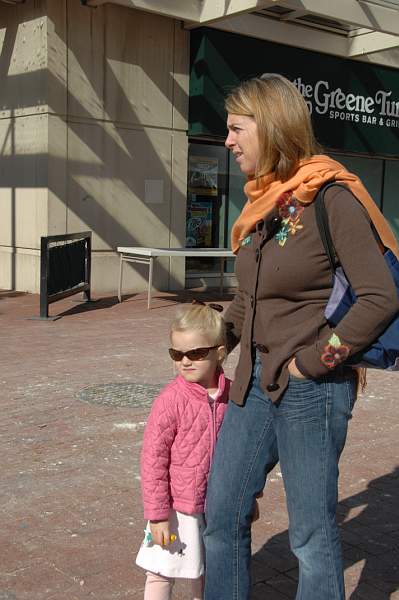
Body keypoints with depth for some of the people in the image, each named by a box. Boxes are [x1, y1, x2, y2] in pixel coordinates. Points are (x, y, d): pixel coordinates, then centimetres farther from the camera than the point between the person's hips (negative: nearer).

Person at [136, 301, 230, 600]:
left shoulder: (231, 395, -5)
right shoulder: (171, 400, -19)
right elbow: (153, 460, -16)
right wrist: (158, 514, -15)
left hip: (217, 506, 4)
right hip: (177, 508, -4)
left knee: (206, 573, 22)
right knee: (162, 574, 9)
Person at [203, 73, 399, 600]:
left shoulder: (333, 198, -14)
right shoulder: (263, 202, 9)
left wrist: (313, 362, -15)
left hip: (312, 388, -8)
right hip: (255, 380, 8)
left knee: (312, 532, 7)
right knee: (221, 514, 15)